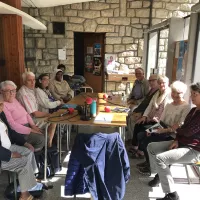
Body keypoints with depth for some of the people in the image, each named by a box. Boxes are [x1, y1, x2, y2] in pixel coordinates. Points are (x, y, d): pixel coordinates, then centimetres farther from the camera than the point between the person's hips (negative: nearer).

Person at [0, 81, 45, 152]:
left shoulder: (14, 100, 12)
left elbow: (26, 113, 15)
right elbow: (12, 124, -22)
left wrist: (33, 125, -1)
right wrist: (30, 130, -19)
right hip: (17, 132, -9)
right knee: (40, 138, -19)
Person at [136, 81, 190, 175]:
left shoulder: (185, 107, -10)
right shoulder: (169, 105, 13)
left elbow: (179, 126, -18)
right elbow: (161, 121, 10)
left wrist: (165, 130, -27)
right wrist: (154, 128, -7)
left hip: (173, 135, -8)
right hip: (164, 131, 8)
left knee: (146, 141, -20)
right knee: (141, 135, -7)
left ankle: (151, 165, 4)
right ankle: (149, 161, 9)